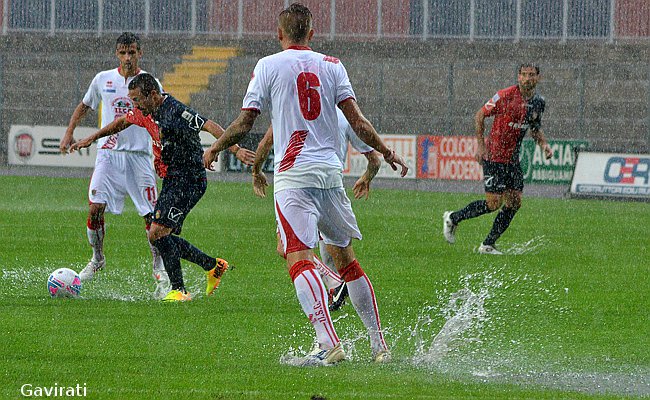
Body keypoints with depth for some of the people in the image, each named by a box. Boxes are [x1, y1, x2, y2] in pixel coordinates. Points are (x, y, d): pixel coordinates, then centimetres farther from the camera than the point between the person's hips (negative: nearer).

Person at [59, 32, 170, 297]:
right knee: (95, 208, -8)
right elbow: (85, 106, 22)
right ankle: (97, 260, 14)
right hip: (108, 154, 2)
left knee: (151, 215, -6)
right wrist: (69, 133, 13)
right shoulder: (103, 79, 6)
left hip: (139, 155, -2)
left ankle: (160, 270, 5)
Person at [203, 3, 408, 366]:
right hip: (331, 172, 4)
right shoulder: (331, 65, 9)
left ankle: (329, 344, -32)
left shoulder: (268, 66, 2)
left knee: (300, 260, -14)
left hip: (293, 176, -4)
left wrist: (215, 149, 19)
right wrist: (386, 152, 18)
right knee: (345, 258, 17)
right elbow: (357, 120, 5)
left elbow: (244, 124, 2)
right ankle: (379, 344, 19)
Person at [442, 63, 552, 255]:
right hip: (494, 156, -7)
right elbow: (480, 115, -8)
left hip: (513, 158, 7)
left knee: (514, 202, 1)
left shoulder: (539, 102, 5)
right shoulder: (505, 96, -16)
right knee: (494, 203, -10)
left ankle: (488, 245, 11)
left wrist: (544, 144, 1)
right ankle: (453, 218, 11)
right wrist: (481, 145, -13)